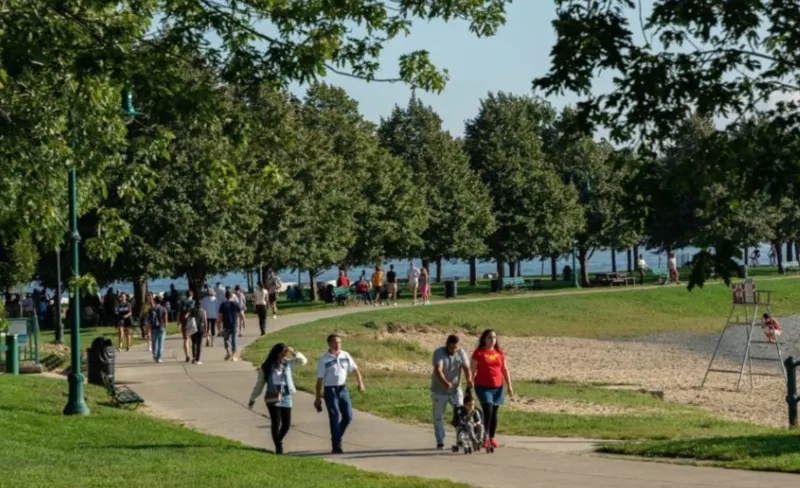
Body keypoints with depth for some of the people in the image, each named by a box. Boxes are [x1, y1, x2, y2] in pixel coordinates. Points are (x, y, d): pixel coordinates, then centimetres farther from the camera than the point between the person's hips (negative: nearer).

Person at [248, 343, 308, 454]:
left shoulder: (287, 363, 6)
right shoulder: (266, 367, -1)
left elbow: (303, 361, 2)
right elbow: (259, 384, 5)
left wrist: (294, 352, -12)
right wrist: (252, 399, 7)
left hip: (286, 397, 3)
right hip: (273, 398, -3)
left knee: (287, 424, 3)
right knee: (276, 423, -10)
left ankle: (278, 441, 29)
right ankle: (278, 446, 6)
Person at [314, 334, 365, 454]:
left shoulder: (345, 356, 3)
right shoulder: (324, 360, -9)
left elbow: (355, 369, 11)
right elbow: (320, 380, -7)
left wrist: (360, 383, -4)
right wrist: (318, 398, -7)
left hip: (343, 389, 5)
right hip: (330, 390, -5)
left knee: (348, 416, 3)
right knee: (335, 418, -6)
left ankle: (336, 438, 24)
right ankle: (336, 446, -1)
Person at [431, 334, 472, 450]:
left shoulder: (461, 353, -4)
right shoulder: (439, 353, -16)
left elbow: (466, 368, -14)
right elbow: (438, 370, -29)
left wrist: (469, 380, -35)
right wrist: (445, 383, -46)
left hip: (455, 389, 2)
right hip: (439, 391, -2)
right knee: (438, 417, 5)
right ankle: (440, 442, 15)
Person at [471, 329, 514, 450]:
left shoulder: (499, 353, 8)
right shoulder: (479, 353, -4)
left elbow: (505, 370, 12)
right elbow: (472, 371, -3)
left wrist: (509, 386, 8)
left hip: (497, 387, 4)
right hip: (483, 387, -4)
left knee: (494, 412, 8)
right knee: (488, 410, -16)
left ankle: (492, 438, 17)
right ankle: (485, 437, -8)